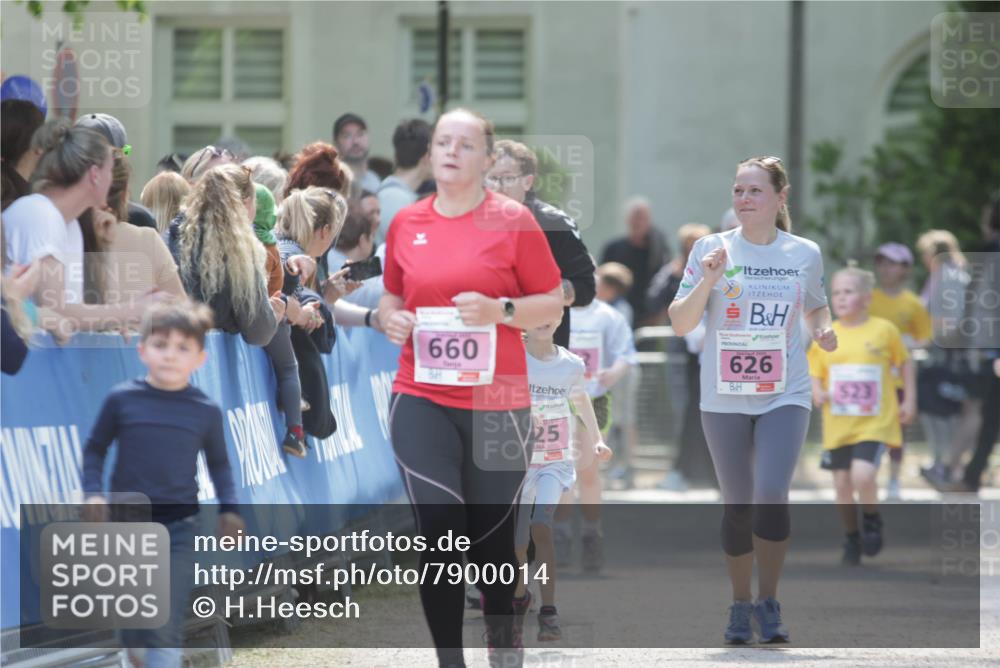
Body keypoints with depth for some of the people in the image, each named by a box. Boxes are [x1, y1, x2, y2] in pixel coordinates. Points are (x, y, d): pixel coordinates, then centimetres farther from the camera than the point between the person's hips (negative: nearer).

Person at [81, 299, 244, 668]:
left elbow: (219, 463, 12)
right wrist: (93, 492, -6)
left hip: (179, 527, -1)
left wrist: (229, 508, 0)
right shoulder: (122, 399, -4)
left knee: (167, 627, -7)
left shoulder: (206, 411, -1)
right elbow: (95, 448, 7)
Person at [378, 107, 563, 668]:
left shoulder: (513, 221, -3)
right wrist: (390, 319, -1)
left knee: (492, 536, 8)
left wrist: (500, 311, -17)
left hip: (496, 402, -2)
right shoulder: (406, 223, 6)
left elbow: (553, 302, 0)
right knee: (438, 533, -9)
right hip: (421, 400, 2)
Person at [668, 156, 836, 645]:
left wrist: (822, 331, -2)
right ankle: (740, 605, 24)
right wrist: (707, 281, -18)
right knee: (738, 506, 7)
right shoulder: (711, 249, -1)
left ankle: (768, 602, -3)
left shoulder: (805, 254, 3)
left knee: (771, 495, -18)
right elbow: (680, 324, -2)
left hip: (785, 394, -1)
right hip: (725, 398, 1)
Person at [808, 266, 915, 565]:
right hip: (838, 424, 3)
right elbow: (815, 374, 9)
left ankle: (872, 521, 7)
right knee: (842, 484, 4)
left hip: (874, 423, -3)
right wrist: (817, 392, -12)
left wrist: (910, 401, 8)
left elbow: (905, 363, 10)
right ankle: (852, 540, 25)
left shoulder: (884, 330, -3)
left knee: (863, 475, -22)